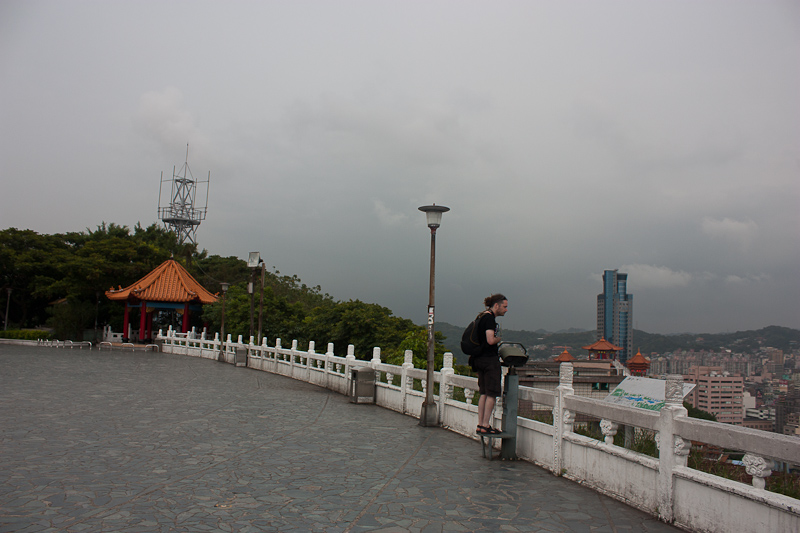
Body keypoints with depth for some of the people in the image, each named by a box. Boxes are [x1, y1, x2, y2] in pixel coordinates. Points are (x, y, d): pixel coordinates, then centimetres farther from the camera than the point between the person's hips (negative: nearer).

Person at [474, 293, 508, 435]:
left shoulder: (483, 317, 15)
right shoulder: (489, 318, -15)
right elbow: (490, 340, -23)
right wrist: (499, 339, -4)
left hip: (481, 358, 10)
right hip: (490, 359, -10)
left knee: (484, 393, 12)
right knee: (492, 393, -3)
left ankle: (480, 425, 14)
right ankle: (485, 426, -1)